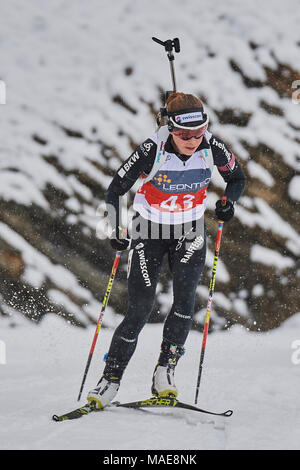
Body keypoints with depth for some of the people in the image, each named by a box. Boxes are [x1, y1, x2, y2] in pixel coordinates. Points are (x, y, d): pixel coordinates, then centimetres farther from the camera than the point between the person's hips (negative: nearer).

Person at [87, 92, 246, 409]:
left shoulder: (212, 148, -17)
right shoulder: (152, 150, -24)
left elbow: (237, 178, 3)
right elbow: (115, 190, -15)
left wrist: (228, 203, -18)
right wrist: (116, 232, -27)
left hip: (189, 232, 2)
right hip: (150, 231, -2)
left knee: (185, 296, -20)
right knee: (140, 309, -8)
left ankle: (165, 370, -12)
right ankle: (111, 378, 2)